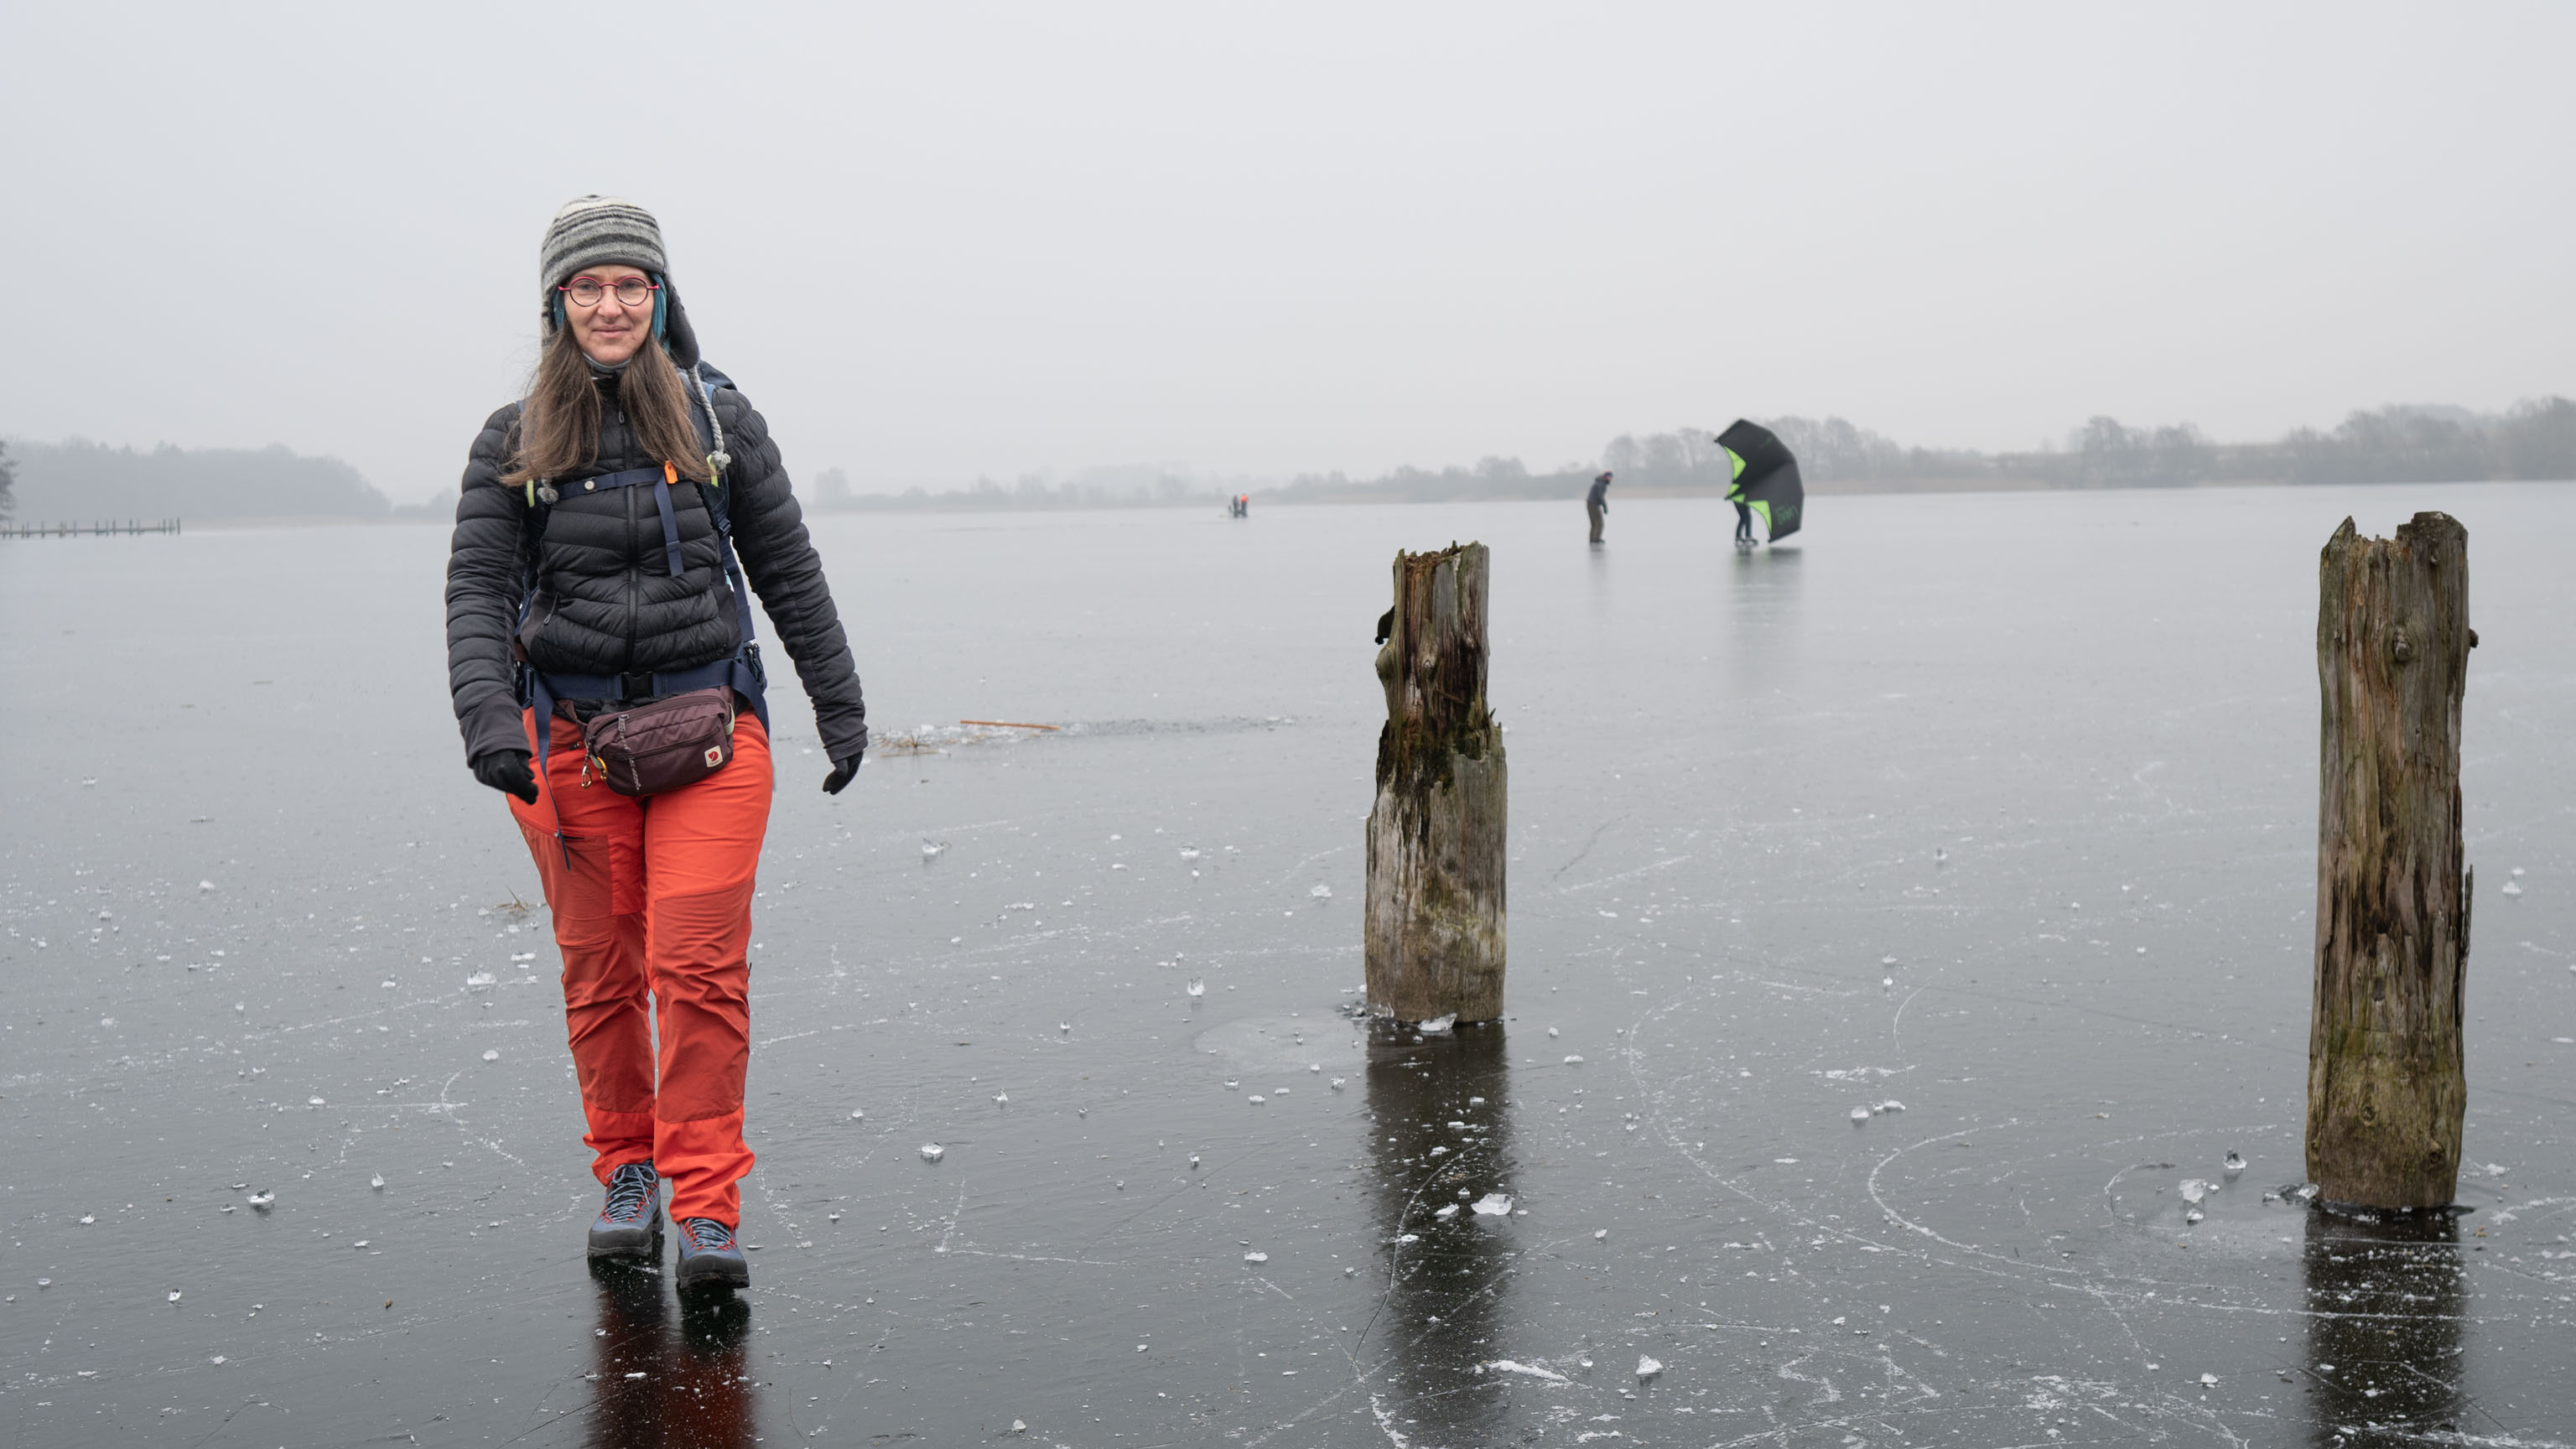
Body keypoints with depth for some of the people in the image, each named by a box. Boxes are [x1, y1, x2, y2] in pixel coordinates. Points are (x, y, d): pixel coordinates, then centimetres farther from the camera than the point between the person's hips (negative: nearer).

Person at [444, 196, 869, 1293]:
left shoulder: (717, 419, 5)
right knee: (600, 974, 8)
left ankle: (706, 1206, -2)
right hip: (572, 738, 1)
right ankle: (626, 1170, 26)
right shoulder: (513, 443, 5)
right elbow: (477, 589, 0)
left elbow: (788, 571, 10)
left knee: (701, 966, -9)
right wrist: (486, 717, -16)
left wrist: (841, 709, 13)